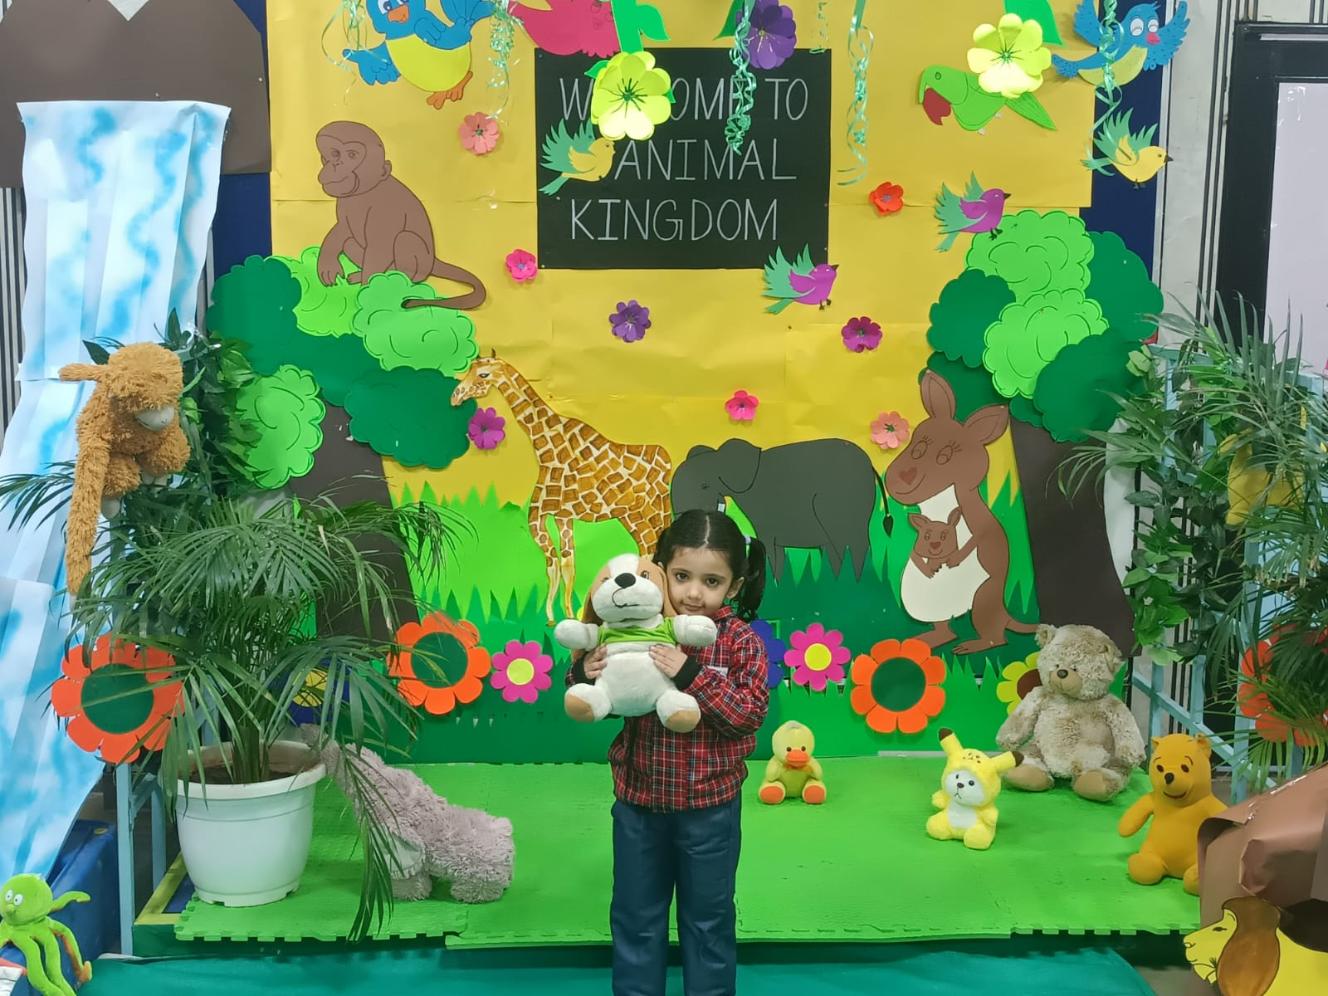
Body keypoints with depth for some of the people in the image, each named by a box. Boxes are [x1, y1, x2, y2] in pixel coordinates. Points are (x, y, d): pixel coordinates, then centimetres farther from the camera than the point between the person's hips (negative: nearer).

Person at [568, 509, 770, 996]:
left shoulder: (741, 642, -12)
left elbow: (748, 715, -21)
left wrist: (693, 675, -30)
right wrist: (583, 676, -19)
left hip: (709, 806, -2)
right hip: (638, 797, 2)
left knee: (708, 917, 17)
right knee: (635, 915, 17)